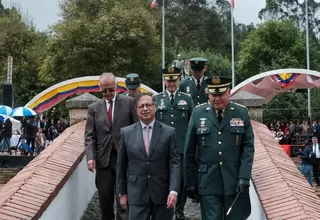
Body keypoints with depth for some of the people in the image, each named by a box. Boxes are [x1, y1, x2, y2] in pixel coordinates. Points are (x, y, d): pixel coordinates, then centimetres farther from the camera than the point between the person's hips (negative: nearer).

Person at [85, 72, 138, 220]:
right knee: (105, 197, 6)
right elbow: (89, 135, 4)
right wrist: (90, 157, -10)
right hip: (103, 158, 2)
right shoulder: (94, 108, 9)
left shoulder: (128, 102, 4)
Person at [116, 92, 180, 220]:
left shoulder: (169, 132, 0)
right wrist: (122, 192, 6)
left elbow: (174, 163, -4)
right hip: (136, 194, 0)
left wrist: (173, 191, -14)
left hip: (162, 193, 0)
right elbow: (121, 165, 7)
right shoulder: (126, 132, 3)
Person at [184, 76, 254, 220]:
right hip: (208, 182, 0)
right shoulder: (198, 113, 2)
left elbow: (248, 147, 1)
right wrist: (189, 182, 2)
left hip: (236, 182, 1)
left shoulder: (242, 114, 3)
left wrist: (244, 177, -10)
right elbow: (189, 151, 3)